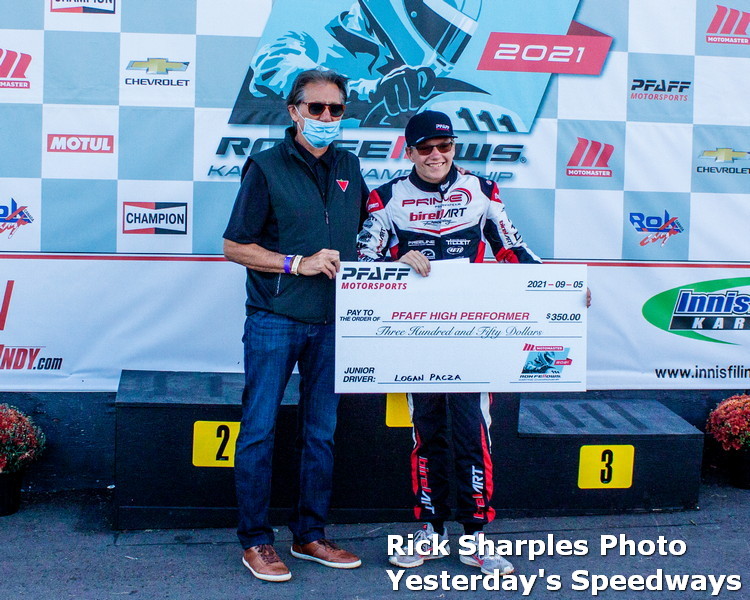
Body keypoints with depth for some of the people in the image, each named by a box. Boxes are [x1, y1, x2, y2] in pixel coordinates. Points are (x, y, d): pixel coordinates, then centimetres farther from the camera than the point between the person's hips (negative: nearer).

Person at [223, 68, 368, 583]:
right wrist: (298, 264, -13)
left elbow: (363, 231, 26)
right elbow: (234, 246, -6)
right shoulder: (267, 168, -5)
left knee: (321, 431, 10)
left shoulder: (349, 168, 11)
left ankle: (310, 534, 22)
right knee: (259, 429, 0)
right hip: (275, 320, -5)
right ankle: (256, 540, 11)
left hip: (331, 322, 5)